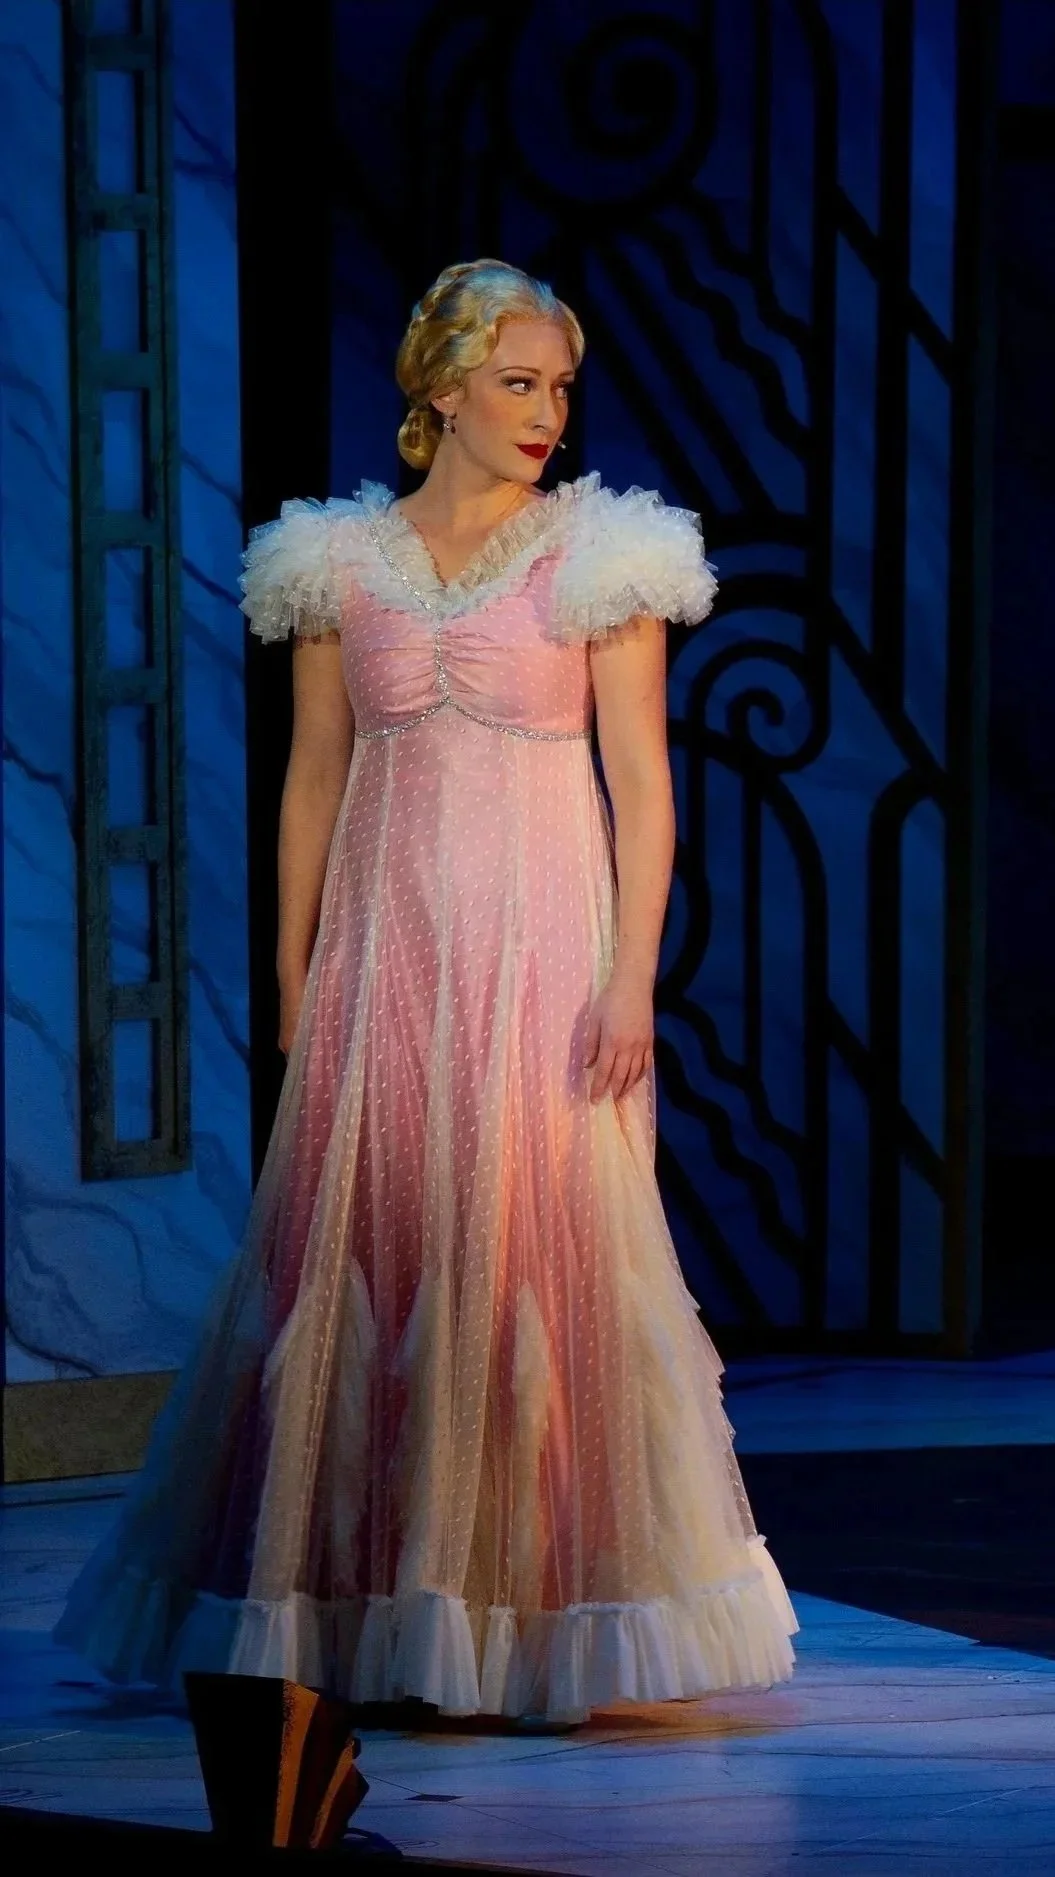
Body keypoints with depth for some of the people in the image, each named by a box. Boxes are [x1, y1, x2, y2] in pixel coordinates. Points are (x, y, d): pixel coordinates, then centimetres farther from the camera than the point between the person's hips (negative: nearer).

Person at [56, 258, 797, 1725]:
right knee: (359, 1255, 1)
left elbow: (642, 783, -2)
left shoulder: (598, 559, 2)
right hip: (380, 954, 2)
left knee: (538, 1256, -6)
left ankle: (535, 1615, 2)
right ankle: (361, 1616, 10)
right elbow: (313, 781, 11)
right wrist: (293, 982, 7)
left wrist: (631, 979, -11)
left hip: (540, 948, -2)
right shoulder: (341, 565, 8)